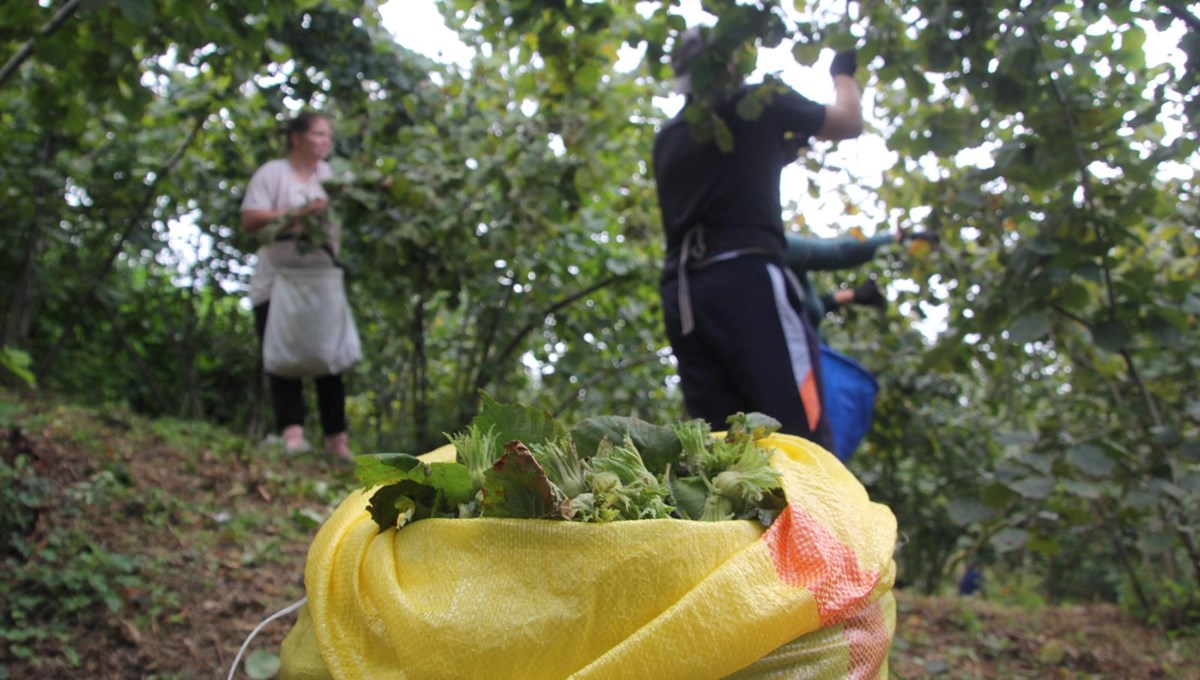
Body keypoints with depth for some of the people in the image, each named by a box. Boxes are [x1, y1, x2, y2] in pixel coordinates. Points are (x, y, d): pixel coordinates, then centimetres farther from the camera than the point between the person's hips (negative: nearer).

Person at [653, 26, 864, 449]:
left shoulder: (667, 139, 24)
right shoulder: (757, 102, 10)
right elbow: (849, 122, 21)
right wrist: (843, 72, 40)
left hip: (680, 295, 6)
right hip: (745, 278, -6)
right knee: (803, 437, -11)